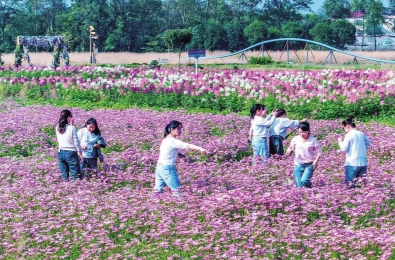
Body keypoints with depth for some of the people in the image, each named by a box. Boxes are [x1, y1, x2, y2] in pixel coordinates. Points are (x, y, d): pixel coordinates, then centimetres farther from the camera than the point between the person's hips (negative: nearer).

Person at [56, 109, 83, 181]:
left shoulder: (57, 129, 2)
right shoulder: (71, 128, -12)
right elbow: (76, 142, -9)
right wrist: (80, 154, 3)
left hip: (60, 153, 5)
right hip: (71, 153, -5)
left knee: (64, 175, 9)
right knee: (75, 175, 1)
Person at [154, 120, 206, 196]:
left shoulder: (166, 140, 12)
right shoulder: (173, 141, -16)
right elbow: (187, 146, -27)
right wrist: (200, 148, -36)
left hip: (160, 166, 9)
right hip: (167, 168, -9)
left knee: (158, 189, 13)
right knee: (176, 190, -6)